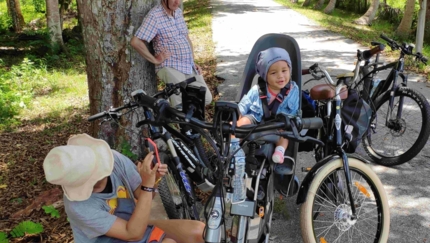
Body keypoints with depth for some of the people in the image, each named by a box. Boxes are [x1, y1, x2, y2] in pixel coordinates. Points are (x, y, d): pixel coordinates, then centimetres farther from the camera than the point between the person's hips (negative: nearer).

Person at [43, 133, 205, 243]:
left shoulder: (115, 159, -20)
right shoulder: (79, 206, -31)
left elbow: (143, 196, -6)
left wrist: (153, 179, -29)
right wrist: (148, 185, -38)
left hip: (134, 225, 6)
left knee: (198, 230, -10)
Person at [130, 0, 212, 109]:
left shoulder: (178, 11, 12)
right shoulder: (154, 16, -12)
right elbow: (135, 42, -20)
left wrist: (193, 62, 13)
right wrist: (155, 60, -13)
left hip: (189, 67, 7)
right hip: (170, 67, -7)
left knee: (207, 98, -1)